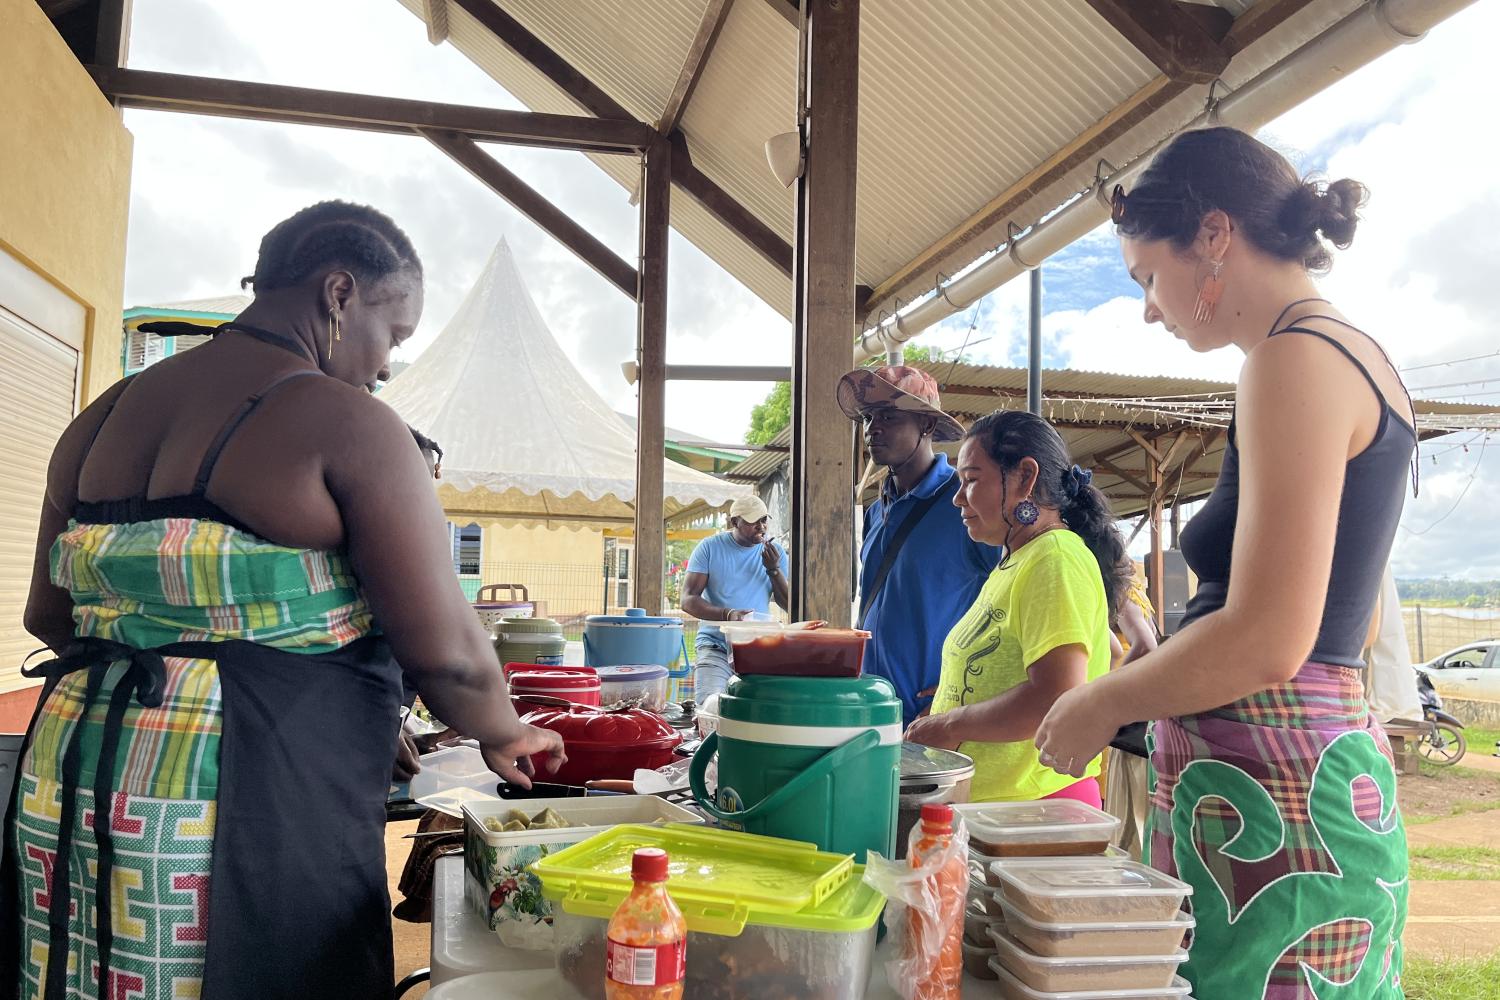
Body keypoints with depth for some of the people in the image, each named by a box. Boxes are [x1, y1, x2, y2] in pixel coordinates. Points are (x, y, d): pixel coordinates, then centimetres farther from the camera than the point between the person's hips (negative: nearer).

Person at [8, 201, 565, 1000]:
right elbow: (446, 655, -14)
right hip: (256, 805, -7)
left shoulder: (103, 418, 10)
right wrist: (503, 733, 5)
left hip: (68, 778, 8)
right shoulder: (343, 423, -12)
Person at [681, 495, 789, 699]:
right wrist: (727, 614, -24)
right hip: (715, 646, -2)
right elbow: (688, 600, -8)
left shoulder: (776, 553, 7)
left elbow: (790, 606, 6)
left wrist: (774, 569, -9)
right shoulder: (710, 548, -1)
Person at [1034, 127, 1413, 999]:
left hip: (1272, 792, -10)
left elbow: (1265, 644, -22)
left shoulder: (1299, 358, -14)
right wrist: (1154, 673, 23)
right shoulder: (1353, 355, 17)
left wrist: (1101, 705, -7)